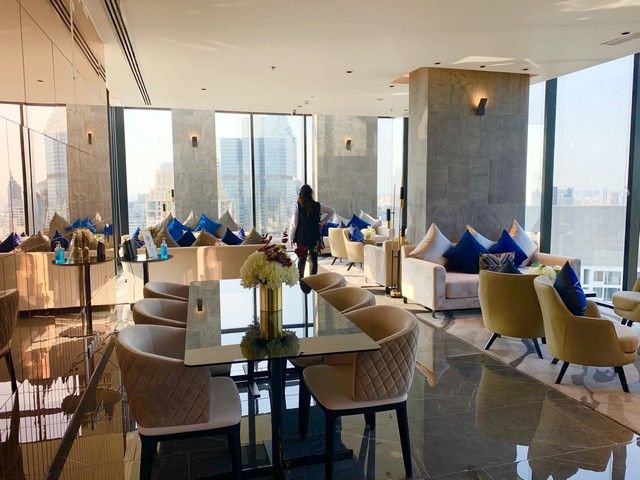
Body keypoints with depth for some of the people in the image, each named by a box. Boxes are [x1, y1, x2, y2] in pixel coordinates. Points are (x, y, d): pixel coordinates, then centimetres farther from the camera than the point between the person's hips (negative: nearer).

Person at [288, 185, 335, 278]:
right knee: (314, 260, 8)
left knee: (301, 260, 10)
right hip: (314, 238, 1)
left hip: (301, 238, -1)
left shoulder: (298, 206, -8)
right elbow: (332, 211, 7)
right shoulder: (318, 206, -3)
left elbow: (294, 224, -8)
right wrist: (322, 221, 9)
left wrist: (291, 238, 0)